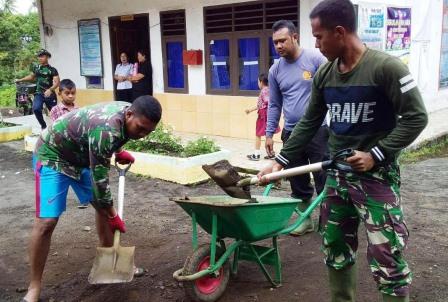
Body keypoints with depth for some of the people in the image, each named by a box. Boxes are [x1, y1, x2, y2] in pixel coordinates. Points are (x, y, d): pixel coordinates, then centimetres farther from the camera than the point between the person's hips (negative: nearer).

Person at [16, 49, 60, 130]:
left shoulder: (52, 70, -6)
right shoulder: (36, 68, 8)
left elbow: (56, 82, -17)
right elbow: (31, 76, 28)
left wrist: (50, 90, -33)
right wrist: (20, 80, 24)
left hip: (50, 94, -3)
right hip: (39, 93, 3)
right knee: (36, 109, -21)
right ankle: (43, 126, -3)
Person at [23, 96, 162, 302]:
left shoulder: (129, 114, -11)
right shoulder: (107, 128, -38)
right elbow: (99, 178, -30)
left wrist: (119, 152, 9)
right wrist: (113, 216, -20)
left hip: (82, 155, 9)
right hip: (53, 156, -8)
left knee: (102, 206, 9)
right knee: (47, 221, -15)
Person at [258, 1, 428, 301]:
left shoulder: (386, 67, -15)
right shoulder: (324, 75, 4)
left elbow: (416, 117, -13)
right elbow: (309, 123, 11)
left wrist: (376, 154, -18)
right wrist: (281, 161, 8)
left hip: (377, 175, -6)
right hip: (337, 173, 6)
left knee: (386, 255, -6)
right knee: (335, 246, 15)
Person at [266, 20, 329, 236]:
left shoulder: (316, 59, -6)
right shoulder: (275, 70, 7)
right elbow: (274, 104, 13)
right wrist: (269, 133, 10)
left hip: (318, 130, -4)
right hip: (291, 133, 4)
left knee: (324, 179, 2)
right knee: (298, 182, 12)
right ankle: (305, 219, 26)